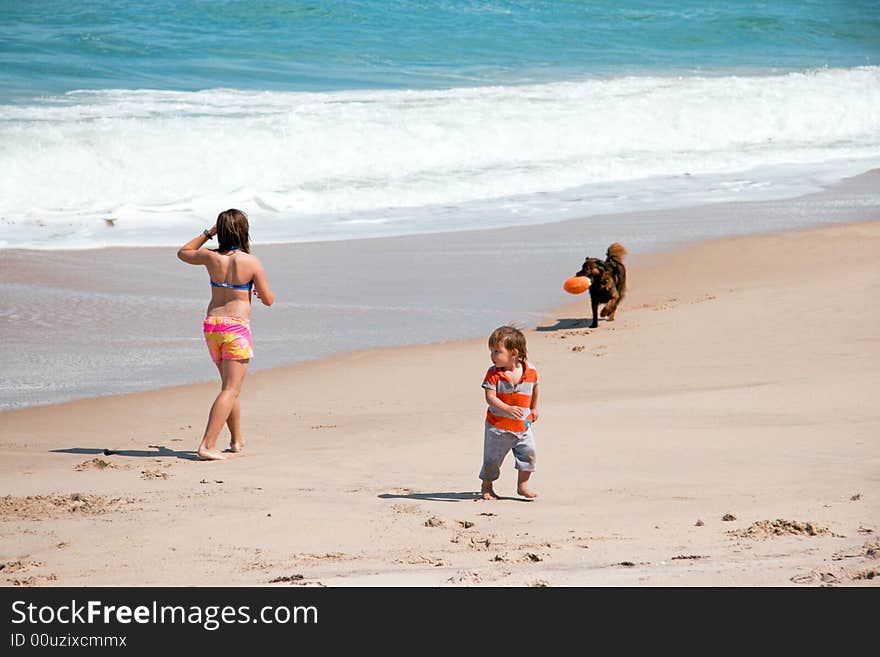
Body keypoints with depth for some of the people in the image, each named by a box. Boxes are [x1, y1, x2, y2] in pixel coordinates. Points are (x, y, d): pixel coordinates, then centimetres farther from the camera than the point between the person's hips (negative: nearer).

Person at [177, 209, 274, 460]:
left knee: (230, 386, 22)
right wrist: (260, 290, 19)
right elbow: (268, 300, -3)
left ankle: (237, 440, 33)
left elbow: (183, 253, 21)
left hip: (211, 325, 6)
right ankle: (207, 445, -18)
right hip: (237, 326, -6)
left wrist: (207, 233, 19)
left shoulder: (210, 257, -1)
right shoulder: (252, 262, -11)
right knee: (231, 390, -6)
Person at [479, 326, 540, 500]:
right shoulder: (493, 373, -14)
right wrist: (508, 409, -36)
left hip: (522, 425, 2)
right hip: (497, 425, -2)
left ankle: (522, 485, 12)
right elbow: (490, 397, -22)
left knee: (528, 452, -5)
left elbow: (534, 388, 15)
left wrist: (533, 408, 25)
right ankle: (486, 487, 25)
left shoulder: (530, 371, -7)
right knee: (492, 458, 5)